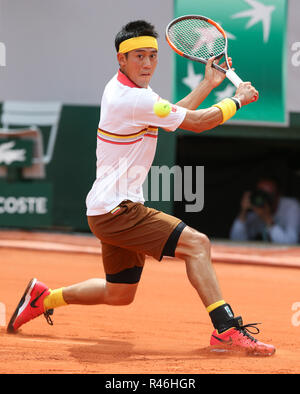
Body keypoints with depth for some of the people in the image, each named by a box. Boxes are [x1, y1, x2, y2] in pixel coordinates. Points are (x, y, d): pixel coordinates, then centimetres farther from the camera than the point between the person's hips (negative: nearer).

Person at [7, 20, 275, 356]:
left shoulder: (121, 88, 11)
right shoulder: (134, 99, -20)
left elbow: (173, 116, 25)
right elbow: (198, 122, -13)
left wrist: (208, 84, 21)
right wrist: (237, 99, 2)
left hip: (111, 209, 10)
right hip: (115, 210, -10)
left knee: (120, 294, 20)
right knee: (196, 243, -19)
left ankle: (43, 297, 32)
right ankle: (226, 328, -23)